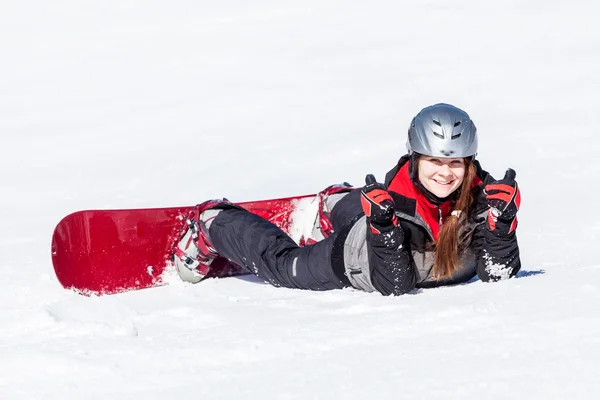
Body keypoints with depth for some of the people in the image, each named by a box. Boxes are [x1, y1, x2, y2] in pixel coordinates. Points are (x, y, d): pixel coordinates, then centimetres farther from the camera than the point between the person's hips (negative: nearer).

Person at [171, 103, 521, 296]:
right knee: (279, 263, 18)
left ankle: (339, 205, 54)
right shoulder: (395, 198, -40)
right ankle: (211, 224, 43)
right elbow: (395, 286, -39)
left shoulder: (481, 195, -32)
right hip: (352, 255, -3)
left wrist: (502, 219, -45)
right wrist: (384, 224, -54)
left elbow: (500, 272, -30)